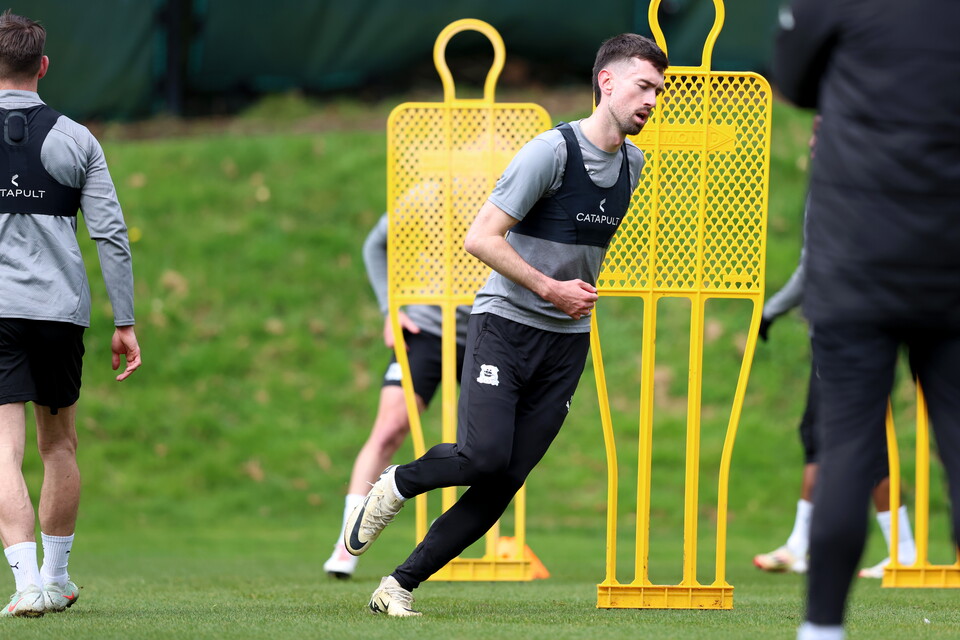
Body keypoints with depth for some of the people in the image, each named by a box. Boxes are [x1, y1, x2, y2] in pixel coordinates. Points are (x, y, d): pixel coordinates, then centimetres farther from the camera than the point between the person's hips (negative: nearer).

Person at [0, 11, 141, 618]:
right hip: (61, 308, 2)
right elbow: (112, 234, 0)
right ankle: (56, 579, 25)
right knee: (59, 444, 17)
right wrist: (125, 323, 4)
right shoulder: (75, 139, 3)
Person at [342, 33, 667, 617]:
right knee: (483, 454, -22)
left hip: (568, 342, 6)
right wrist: (551, 290, -15)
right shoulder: (552, 150, -14)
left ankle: (400, 586, 5)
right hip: (506, 322, -6)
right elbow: (481, 238, -16)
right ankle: (397, 484, 10)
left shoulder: (633, 164, 9)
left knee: (504, 484, -3)